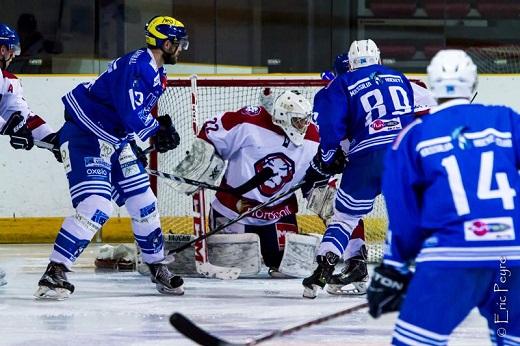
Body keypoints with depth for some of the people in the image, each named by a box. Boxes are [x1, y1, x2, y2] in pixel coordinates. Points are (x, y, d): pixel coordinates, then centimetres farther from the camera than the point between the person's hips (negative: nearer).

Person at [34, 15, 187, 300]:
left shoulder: (156, 74, 11)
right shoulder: (137, 66, -22)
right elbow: (132, 115, -28)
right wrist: (159, 129, -11)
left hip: (115, 142, 10)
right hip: (84, 137, -10)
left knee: (143, 203, 12)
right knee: (96, 206, -22)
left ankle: (158, 268, 27)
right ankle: (54, 273, -21)